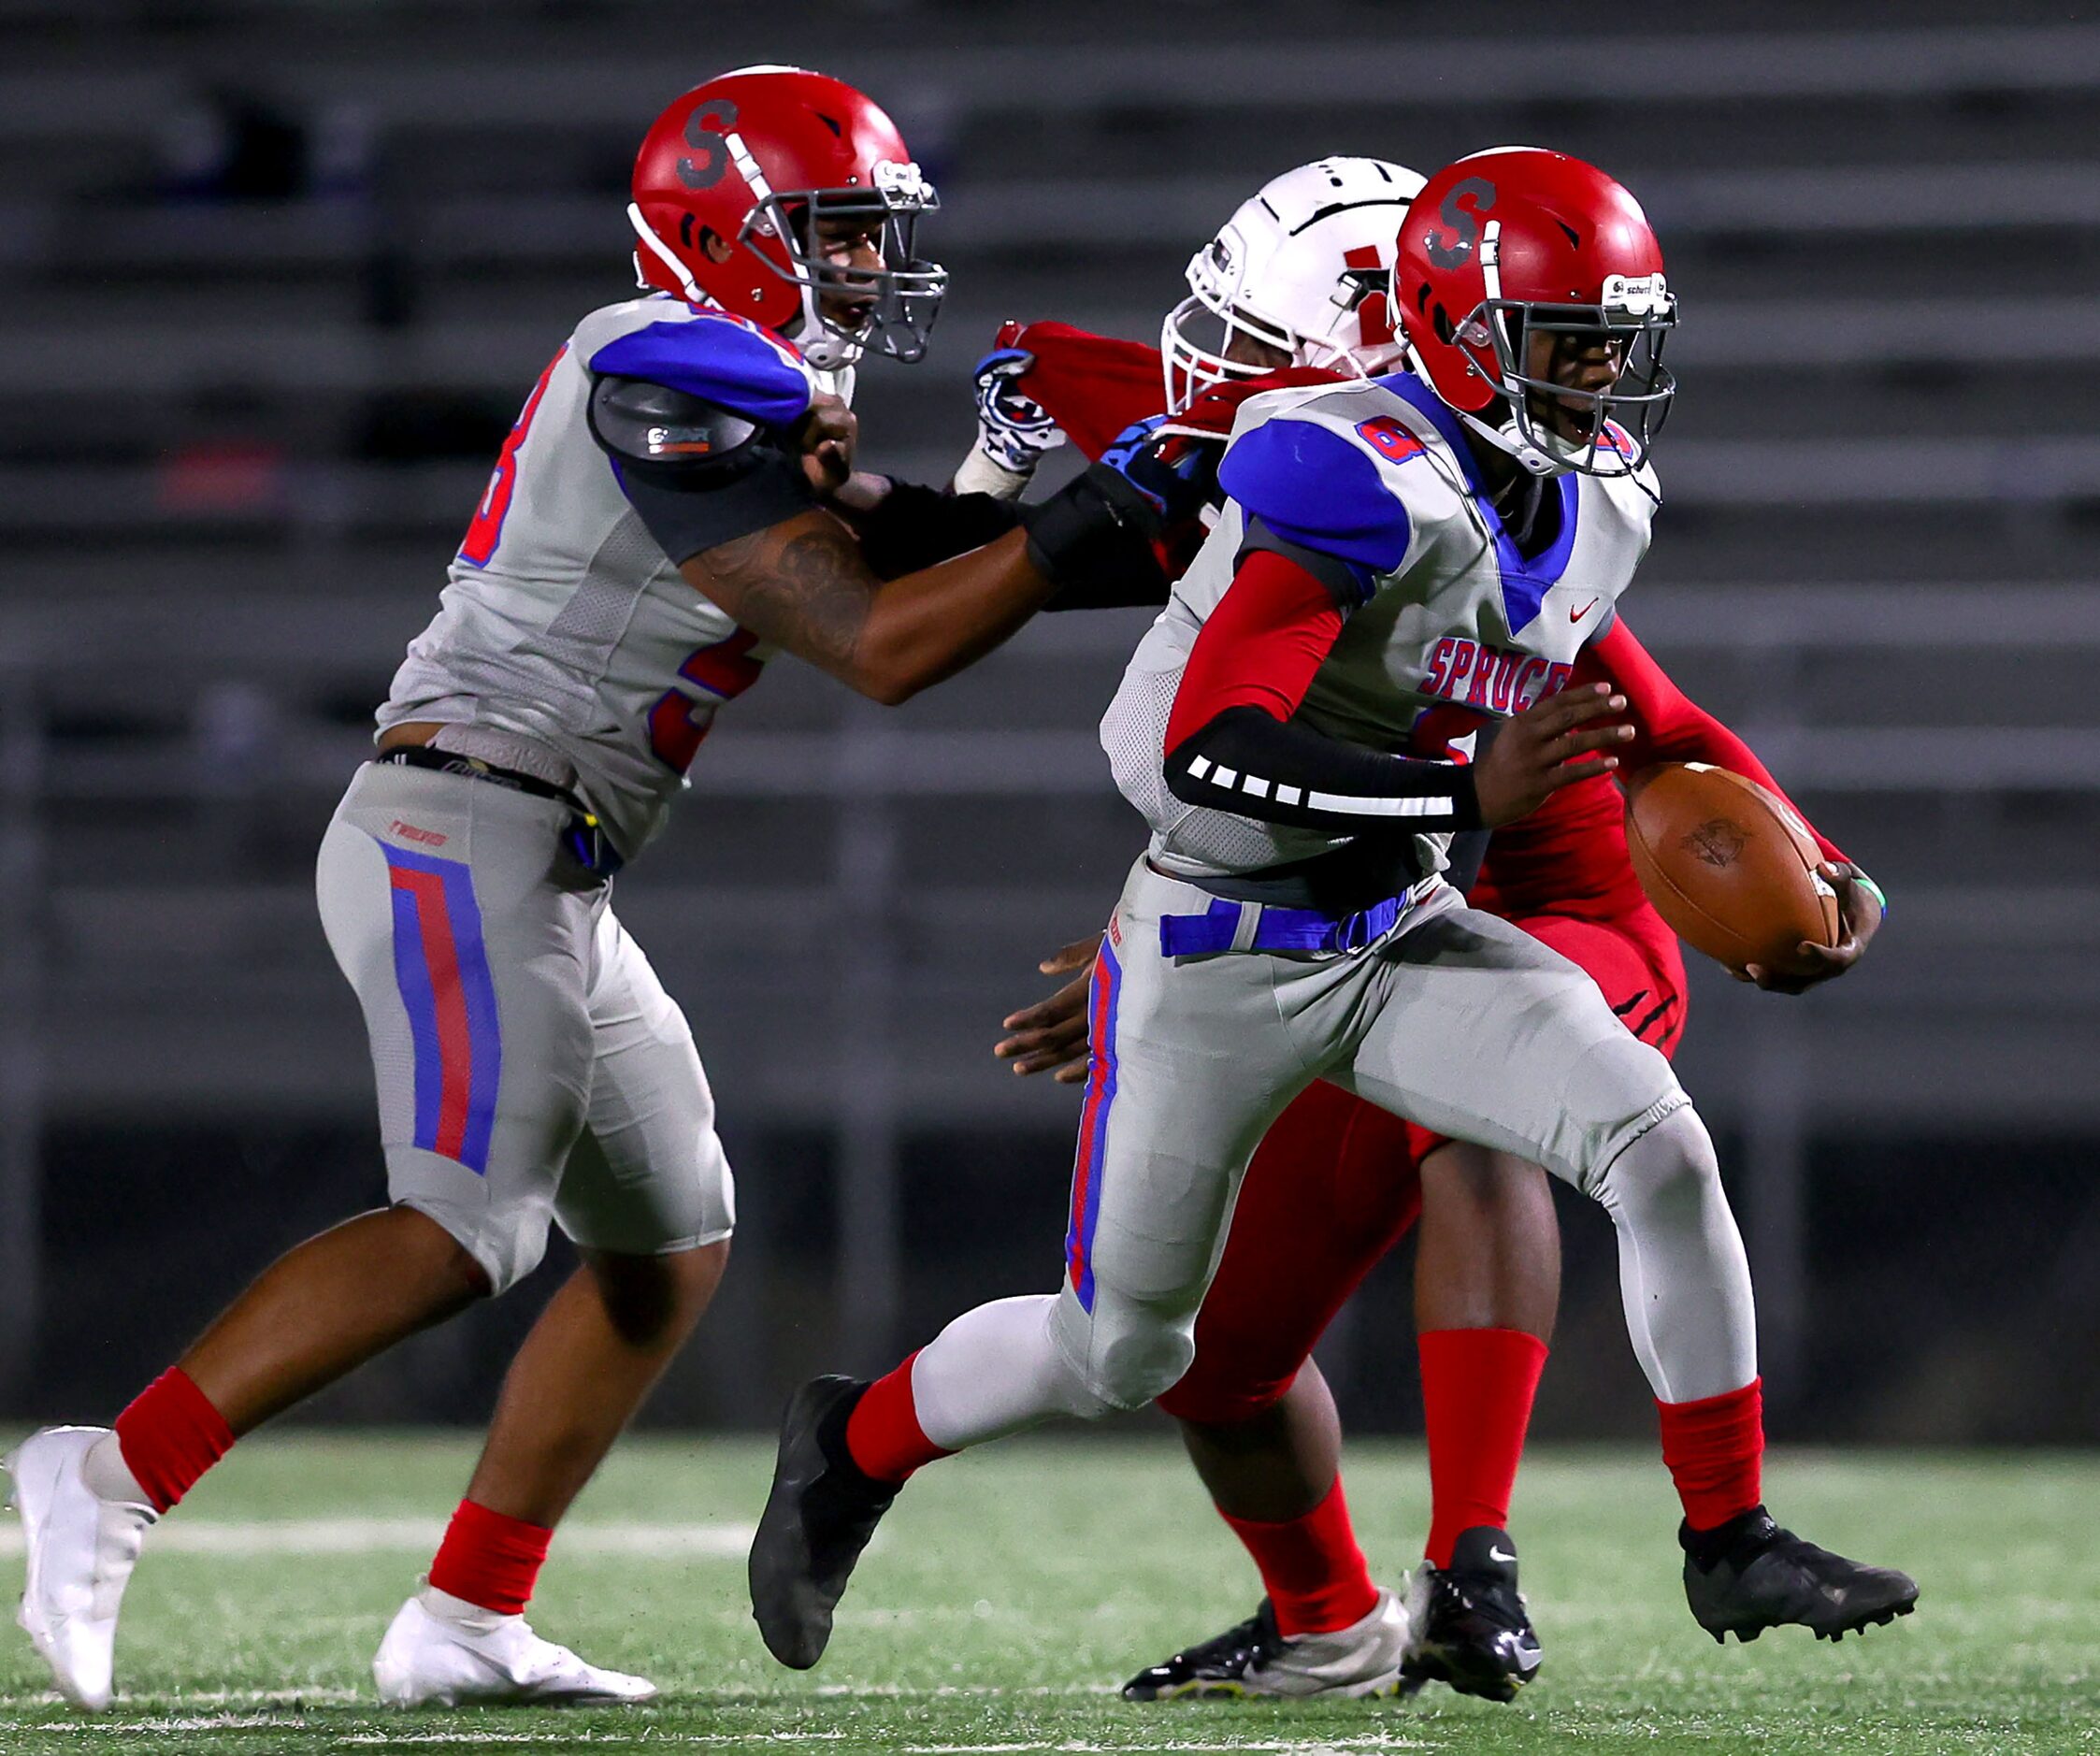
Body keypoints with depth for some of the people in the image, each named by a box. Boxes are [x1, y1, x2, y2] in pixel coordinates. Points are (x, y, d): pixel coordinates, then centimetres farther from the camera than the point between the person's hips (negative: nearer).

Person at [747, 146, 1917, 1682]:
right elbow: (1209, 748, -31)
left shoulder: (1604, 503, 0)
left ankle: (1732, 1548, -6)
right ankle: (855, 1446, 37)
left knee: (1660, 1150, -17)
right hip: (1222, 956, -6)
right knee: (1121, 1353, 7)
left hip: (1402, 937, 6)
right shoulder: (1374, 485, -26)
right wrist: (1472, 796, -33)